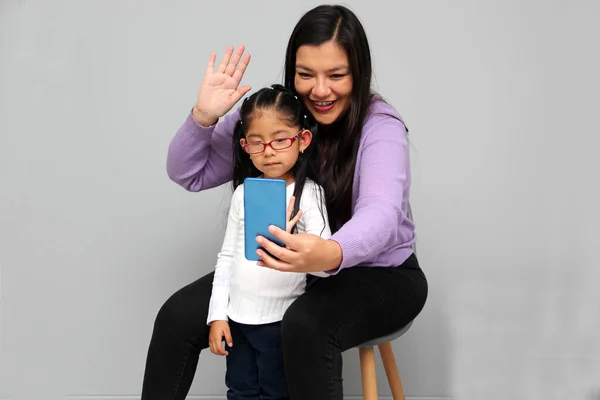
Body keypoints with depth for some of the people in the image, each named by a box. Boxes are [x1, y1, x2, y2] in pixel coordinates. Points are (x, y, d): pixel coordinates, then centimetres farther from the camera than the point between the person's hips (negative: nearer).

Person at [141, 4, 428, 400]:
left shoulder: (380, 125, -21)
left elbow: (379, 214, -37)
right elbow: (190, 174, -2)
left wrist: (331, 253, -60)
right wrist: (203, 116, -23)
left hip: (377, 274, -4)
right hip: (290, 268, 5)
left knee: (306, 325, -36)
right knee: (178, 317, -12)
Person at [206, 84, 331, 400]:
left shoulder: (308, 193, -10)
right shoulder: (244, 192, 4)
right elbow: (227, 255, 9)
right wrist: (217, 314, 3)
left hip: (280, 321, -4)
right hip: (237, 318, 4)